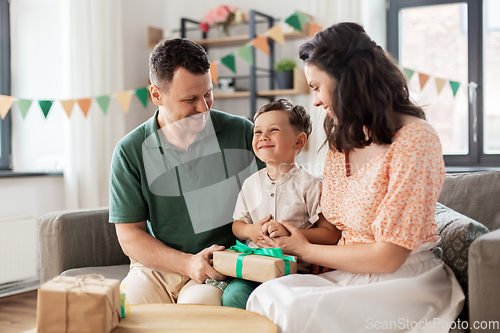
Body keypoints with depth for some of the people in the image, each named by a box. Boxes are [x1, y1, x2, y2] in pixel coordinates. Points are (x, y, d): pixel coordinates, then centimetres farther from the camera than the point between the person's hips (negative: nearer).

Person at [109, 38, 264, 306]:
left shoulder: (243, 132, 2)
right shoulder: (130, 152, 1)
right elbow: (129, 237, 0)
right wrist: (187, 263, -14)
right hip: (158, 265, 2)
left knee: (200, 303, -31)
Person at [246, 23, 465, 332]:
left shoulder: (415, 140, -16)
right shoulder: (343, 140, 12)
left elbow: (387, 256, -17)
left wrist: (305, 249, -6)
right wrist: (286, 236, -3)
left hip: (406, 282, -7)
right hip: (351, 276, 7)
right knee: (267, 295, -20)